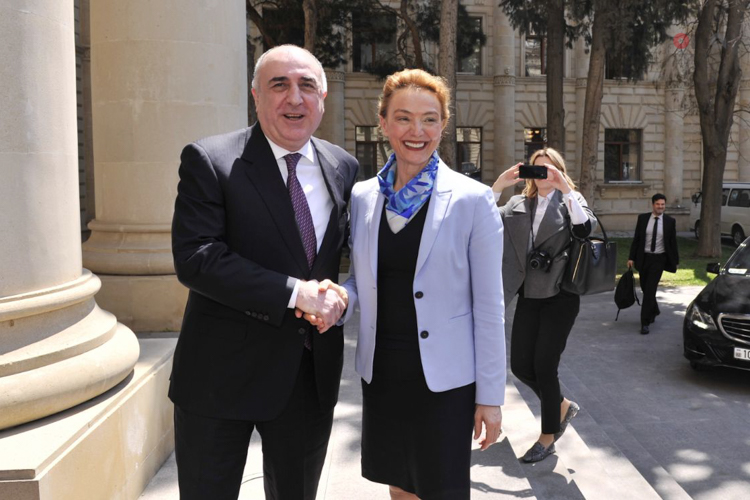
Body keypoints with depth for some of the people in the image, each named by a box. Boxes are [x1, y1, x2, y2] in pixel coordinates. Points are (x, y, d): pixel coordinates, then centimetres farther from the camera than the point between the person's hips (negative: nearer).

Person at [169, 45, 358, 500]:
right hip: (223, 374, -4)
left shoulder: (343, 167, 4)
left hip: (312, 374, 5)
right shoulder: (209, 160, -11)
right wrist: (293, 292, -23)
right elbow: (194, 258, -20)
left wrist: (340, 294, -9)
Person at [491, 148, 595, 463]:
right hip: (528, 296, 5)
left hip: (559, 297, -4)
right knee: (520, 366, 5)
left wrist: (565, 188, -21)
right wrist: (498, 186, -11)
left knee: (544, 366, -3)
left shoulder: (570, 199, 4)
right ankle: (562, 407, 33)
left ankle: (548, 438, 16)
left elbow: (585, 227, -18)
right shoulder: (519, 204, 12)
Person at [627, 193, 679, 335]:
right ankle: (654, 311, 41)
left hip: (658, 259, -2)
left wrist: (675, 261, 7)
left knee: (650, 290, -10)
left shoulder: (670, 221, -1)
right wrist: (631, 257, -1)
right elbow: (636, 239, 3)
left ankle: (645, 323, -6)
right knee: (645, 289, 13)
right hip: (643, 258, 3)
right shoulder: (642, 218, 1)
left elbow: (673, 242, 4)